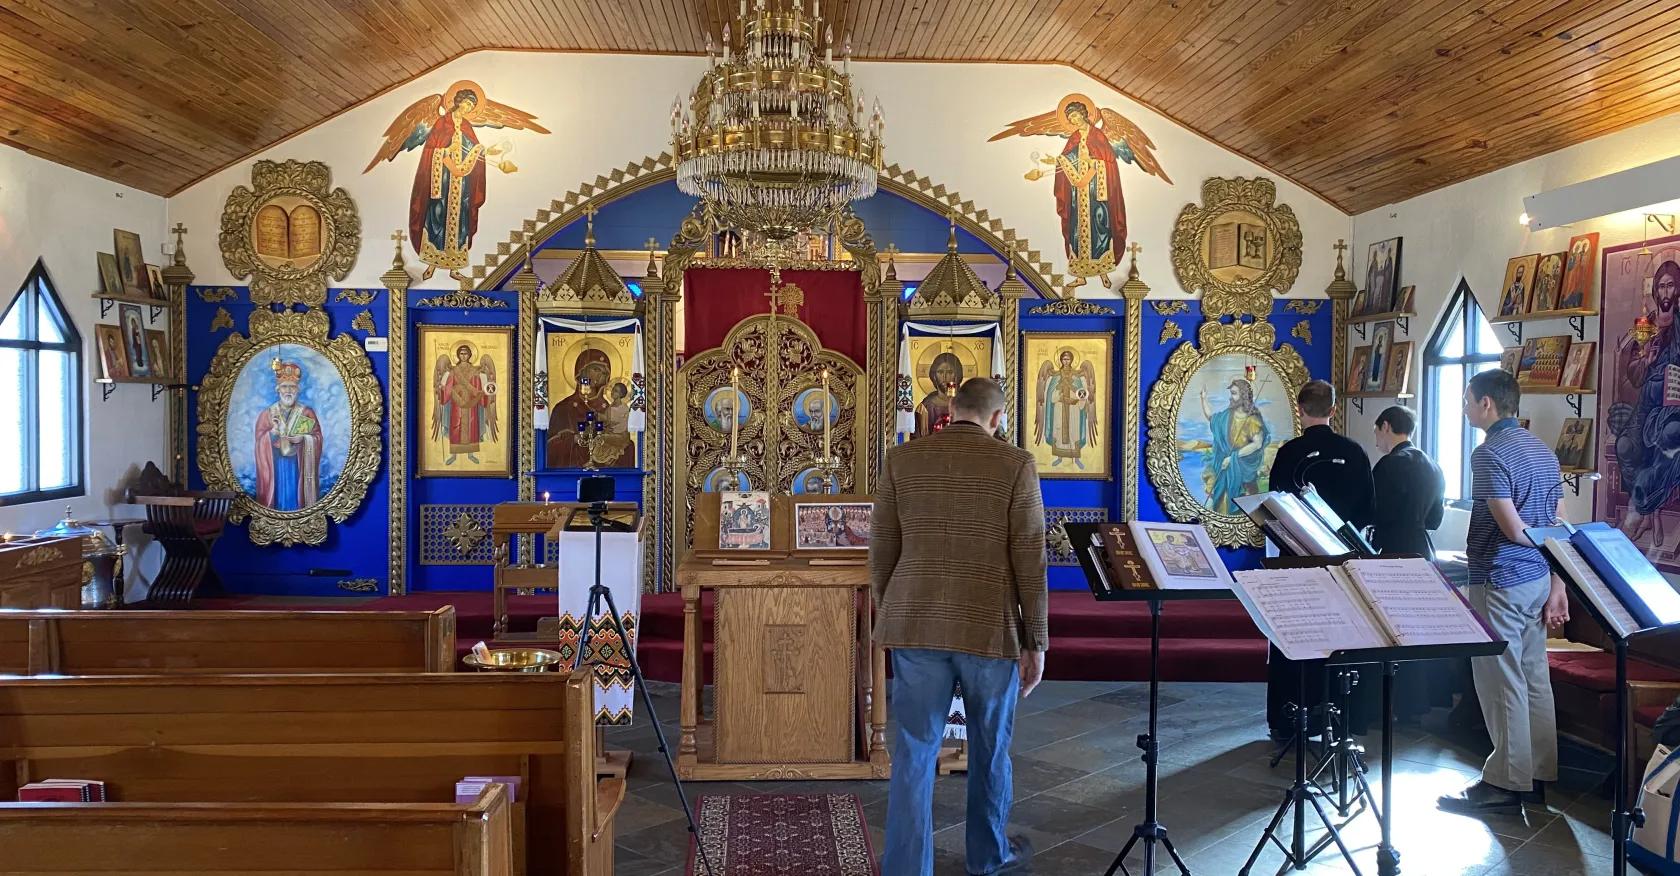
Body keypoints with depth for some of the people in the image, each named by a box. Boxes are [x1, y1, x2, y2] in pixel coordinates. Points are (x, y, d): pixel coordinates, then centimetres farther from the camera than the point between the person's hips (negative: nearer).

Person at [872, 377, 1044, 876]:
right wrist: (1036, 643, 1)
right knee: (990, 749, 18)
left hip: (916, 627, 1)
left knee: (914, 752, 7)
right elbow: (1030, 564, -6)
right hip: (990, 629, -1)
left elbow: (881, 554, 5)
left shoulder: (901, 460, 2)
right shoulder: (1016, 465, -4)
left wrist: (889, 618, 18)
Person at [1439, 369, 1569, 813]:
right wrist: (1557, 586, 14)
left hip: (1500, 581, -9)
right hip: (1538, 579, 9)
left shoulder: (1490, 453, -16)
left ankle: (1506, 782, 4)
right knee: (1534, 677, 13)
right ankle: (1538, 776, 21)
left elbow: (1512, 529, -19)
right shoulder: (1543, 450, 13)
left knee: (1502, 682, -2)